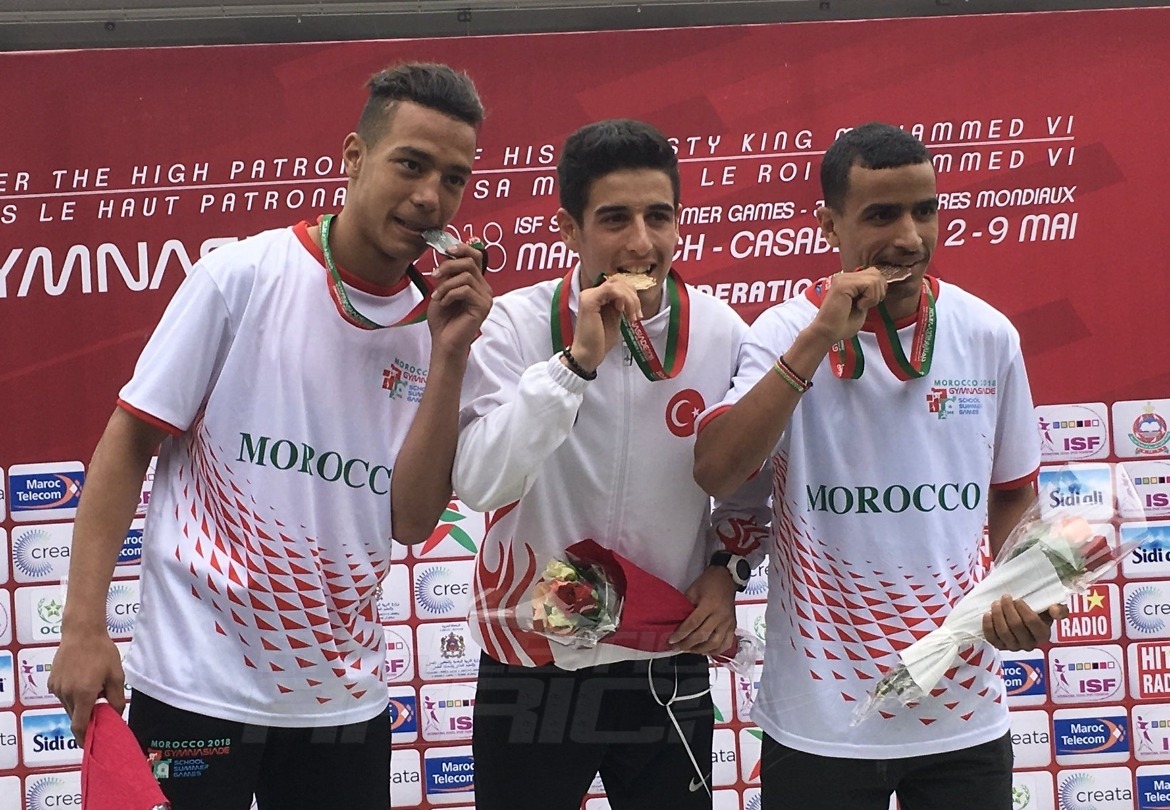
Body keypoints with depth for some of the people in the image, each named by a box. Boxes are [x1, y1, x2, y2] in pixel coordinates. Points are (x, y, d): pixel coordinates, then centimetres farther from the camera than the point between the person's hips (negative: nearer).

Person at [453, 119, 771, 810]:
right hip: (532, 668, -2)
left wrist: (726, 568, -4)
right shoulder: (517, 325, -12)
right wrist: (577, 360, -28)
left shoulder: (721, 333, -5)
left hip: (669, 668, 2)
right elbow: (480, 483, -25)